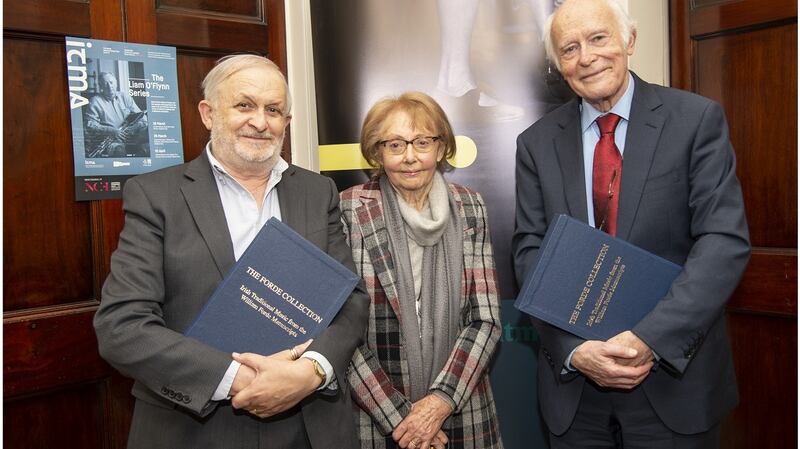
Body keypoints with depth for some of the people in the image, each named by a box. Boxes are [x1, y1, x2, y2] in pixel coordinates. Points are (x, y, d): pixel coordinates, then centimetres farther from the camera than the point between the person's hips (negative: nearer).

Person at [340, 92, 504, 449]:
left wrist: (441, 400, -12)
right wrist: (397, 416, -13)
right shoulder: (349, 212, -9)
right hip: (375, 420, -2)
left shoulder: (469, 207, -1)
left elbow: (485, 319, -3)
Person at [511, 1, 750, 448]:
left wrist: (651, 339, -21)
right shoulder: (537, 142, 1)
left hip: (676, 375, -1)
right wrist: (574, 348, -15)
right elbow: (530, 251, -3)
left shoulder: (697, 119, -5)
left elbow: (725, 239, -12)